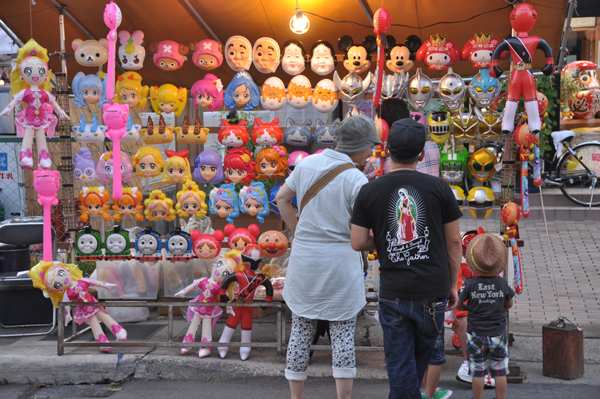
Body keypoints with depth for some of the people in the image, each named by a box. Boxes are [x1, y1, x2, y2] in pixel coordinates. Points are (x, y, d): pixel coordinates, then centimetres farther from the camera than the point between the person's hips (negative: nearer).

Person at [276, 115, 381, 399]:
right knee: (343, 335, 6)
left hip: (304, 259, 4)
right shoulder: (357, 181, -15)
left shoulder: (307, 163, 1)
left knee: (301, 332, 12)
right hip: (341, 263, -4)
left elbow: (281, 199, 10)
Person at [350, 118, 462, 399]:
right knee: (422, 355, 23)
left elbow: (357, 243, -4)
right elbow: (453, 241, 0)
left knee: (400, 364, 9)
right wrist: (453, 284, 11)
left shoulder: (369, 191, -5)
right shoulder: (439, 188, -4)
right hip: (433, 290, 1)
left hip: (394, 293, -1)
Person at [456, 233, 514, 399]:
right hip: (498, 334, 1)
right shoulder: (503, 283, -10)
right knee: (500, 372, 13)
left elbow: (458, 305, -6)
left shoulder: (470, 284, -15)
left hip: (476, 336, -1)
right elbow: (509, 304, 4)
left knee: (478, 372, 10)